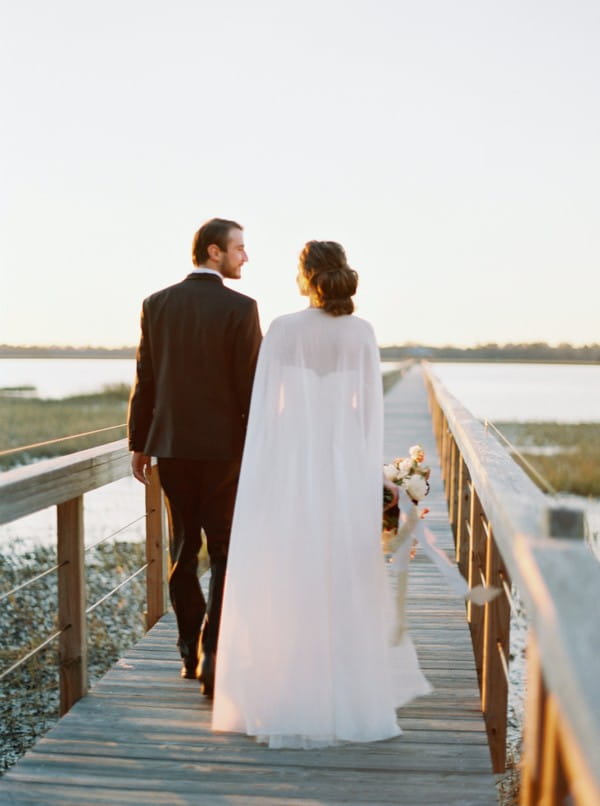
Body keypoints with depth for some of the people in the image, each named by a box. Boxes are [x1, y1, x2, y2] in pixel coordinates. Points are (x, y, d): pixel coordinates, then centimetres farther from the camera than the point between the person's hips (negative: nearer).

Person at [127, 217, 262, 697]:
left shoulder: (157, 305, 3)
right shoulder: (241, 308, -10)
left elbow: (145, 382, 4)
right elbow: (251, 385, -11)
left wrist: (139, 444, 11)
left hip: (170, 445, 4)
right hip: (224, 446, -4)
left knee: (183, 551, 14)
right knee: (225, 553, 4)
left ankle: (191, 652, 21)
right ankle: (213, 656, -5)